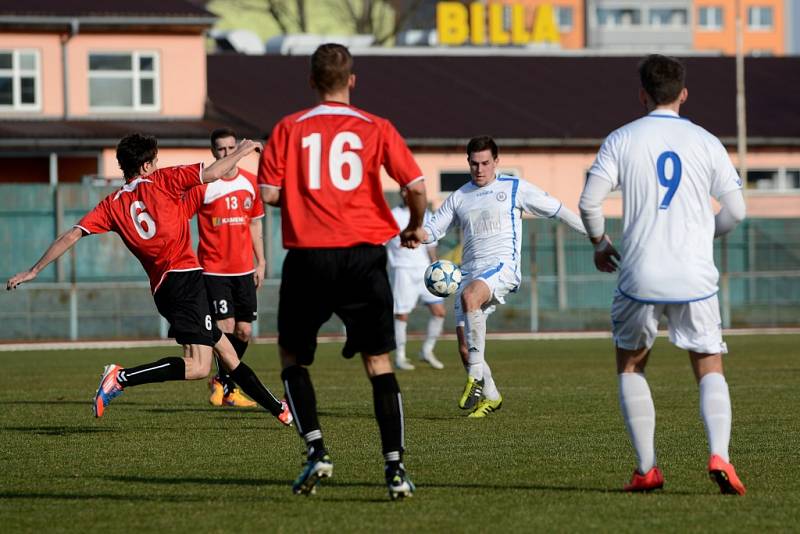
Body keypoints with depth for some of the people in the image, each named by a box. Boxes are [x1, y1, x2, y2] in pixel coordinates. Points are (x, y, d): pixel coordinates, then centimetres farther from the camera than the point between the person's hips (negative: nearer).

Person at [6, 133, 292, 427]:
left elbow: (72, 235, 3)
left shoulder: (112, 204, 10)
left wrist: (33, 271, 8)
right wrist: (242, 151, 13)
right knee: (197, 366, -16)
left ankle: (277, 408, 23)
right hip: (185, 278, -7)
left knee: (225, 349, 16)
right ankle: (122, 377, -24)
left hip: (161, 288, 7)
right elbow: (213, 173, -5)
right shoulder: (162, 180, -2)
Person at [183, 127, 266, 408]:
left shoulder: (250, 182, 7)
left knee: (244, 332, 5)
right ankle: (226, 386, 5)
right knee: (226, 327, -12)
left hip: (244, 269, 5)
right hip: (213, 269, -5)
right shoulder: (202, 184, -7)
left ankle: (223, 383, 23)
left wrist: (260, 262, 14)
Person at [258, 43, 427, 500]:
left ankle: (317, 450, 0)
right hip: (364, 255, 0)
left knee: (293, 358, 17)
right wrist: (415, 227, 13)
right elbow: (416, 185, -6)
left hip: (309, 258, 0)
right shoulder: (377, 129, 2)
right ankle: (395, 466, -2)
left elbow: (269, 194, -3)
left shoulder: (289, 129, 2)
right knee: (379, 363, 8)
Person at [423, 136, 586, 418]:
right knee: (464, 348, -3)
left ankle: (476, 376, -32)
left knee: (469, 296, -37)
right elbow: (433, 229, 16)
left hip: (502, 266, -5)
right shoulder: (459, 198, 17)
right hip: (469, 271, 5)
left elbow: (557, 210, 10)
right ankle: (491, 396, 20)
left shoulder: (514, 188, 7)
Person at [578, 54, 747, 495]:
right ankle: (719, 455, -16)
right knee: (710, 370, 8)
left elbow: (589, 202, -5)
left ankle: (646, 469, 10)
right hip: (695, 277, 0)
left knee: (630, 367, 17)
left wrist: (600, 243, 14)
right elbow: (736, 211, 6)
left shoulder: (622, 140, 1)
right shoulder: (705, 143, 4)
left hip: (639, 277, 0)